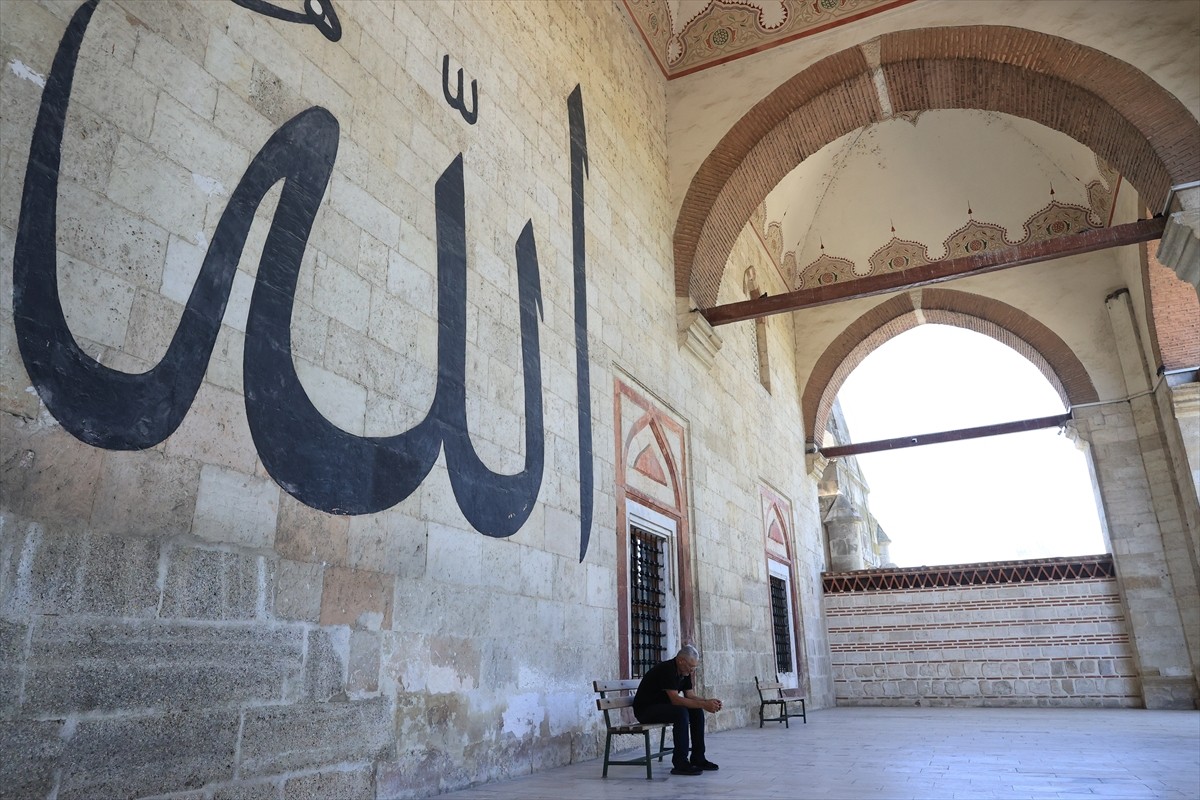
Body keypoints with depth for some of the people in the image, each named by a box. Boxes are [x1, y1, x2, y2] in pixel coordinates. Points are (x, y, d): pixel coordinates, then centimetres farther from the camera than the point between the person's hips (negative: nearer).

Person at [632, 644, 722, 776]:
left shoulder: (684, 671, 4)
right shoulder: (667, 670, -25)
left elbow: (690, 695, 5)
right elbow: (675, 699, -31)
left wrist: (708, 701, -12)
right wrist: (703, 704, -33)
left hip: (663, 705, 10)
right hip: (645, 709, -10)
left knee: (697, 711, -3)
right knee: (681, 712, -30)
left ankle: (698, 759, 3)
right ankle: (680, 764, -26)